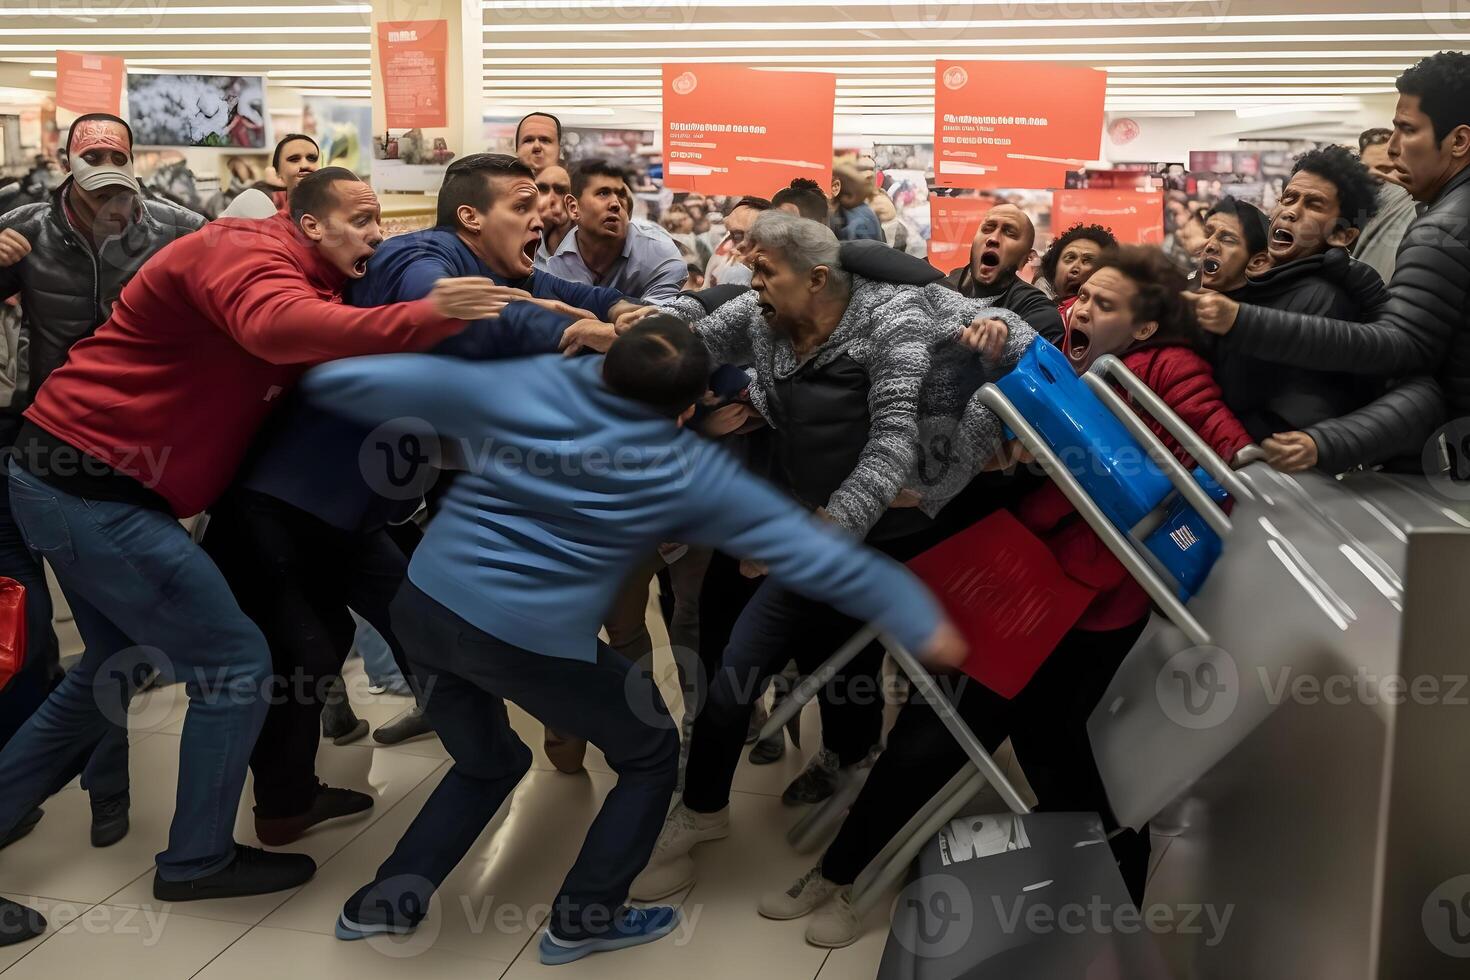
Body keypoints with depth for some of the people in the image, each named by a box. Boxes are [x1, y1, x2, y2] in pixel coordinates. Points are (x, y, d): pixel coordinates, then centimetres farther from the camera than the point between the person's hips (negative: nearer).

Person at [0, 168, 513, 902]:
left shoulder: (302, 281, 15)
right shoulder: (248, 251, -18)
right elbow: (278, 328, -41)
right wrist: (425, 317, -48)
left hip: (74, 478, 11)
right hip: (91, 483, -11)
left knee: (117, 667, 25)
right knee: (234, 663, -4)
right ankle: (197, 859, 12)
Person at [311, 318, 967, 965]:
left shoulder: (518, 386, 0)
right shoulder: (690, 473, -4)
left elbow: (349, 382, 4)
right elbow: (808, 549, 0)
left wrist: (318, 378, 26)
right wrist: (920, 621, 6)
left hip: (425, 604, 5)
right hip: (531, 640, -5)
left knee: (488, 761, 31)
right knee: (651, 756, 20)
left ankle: (387, 899, 32)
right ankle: (582, 919, 27)